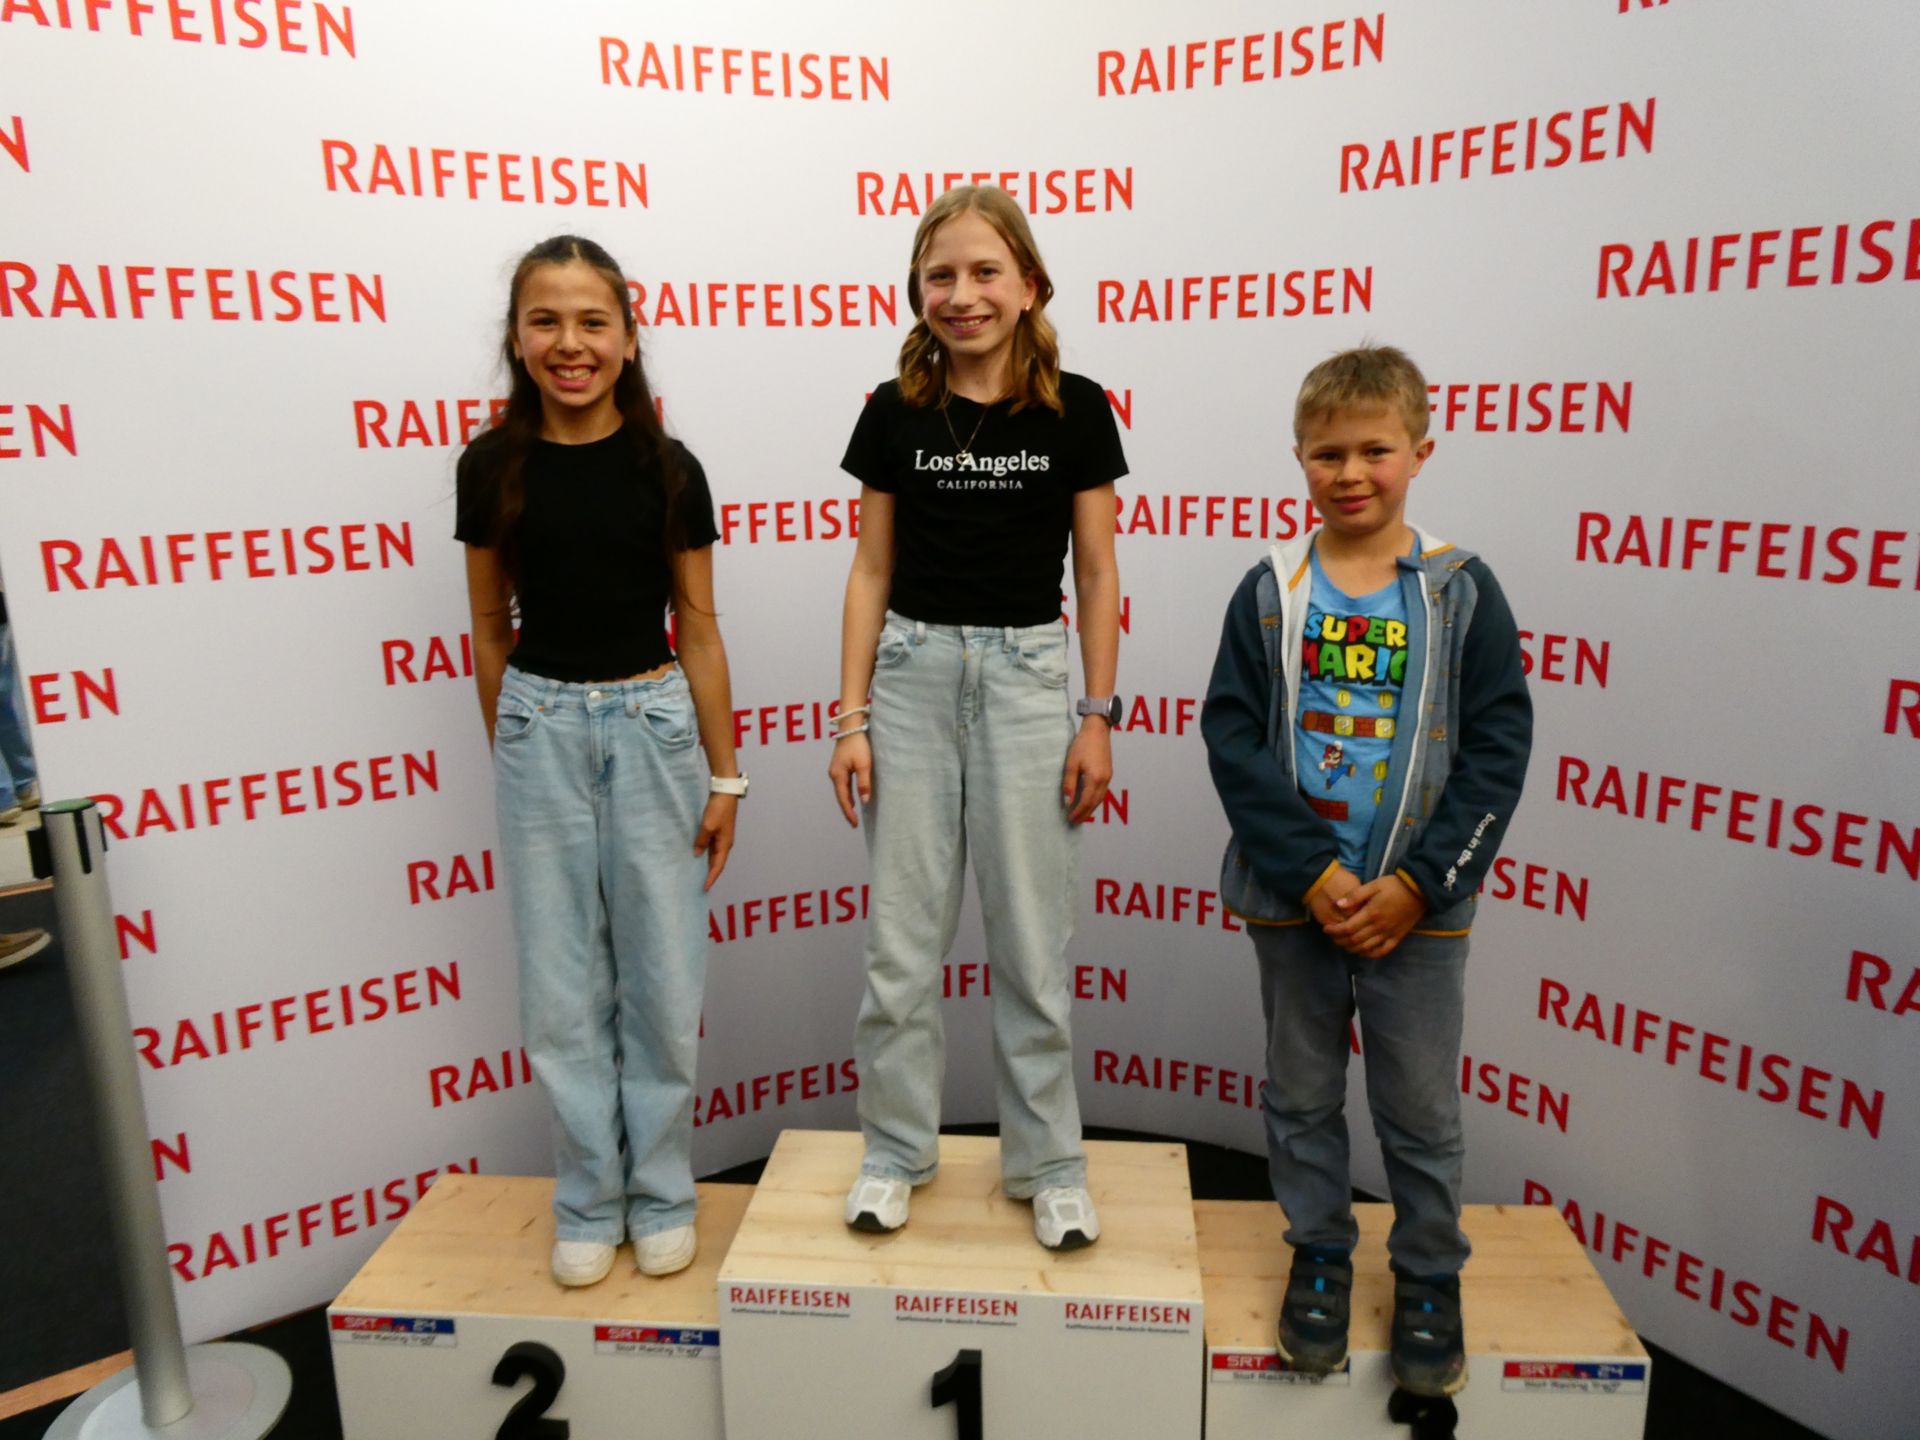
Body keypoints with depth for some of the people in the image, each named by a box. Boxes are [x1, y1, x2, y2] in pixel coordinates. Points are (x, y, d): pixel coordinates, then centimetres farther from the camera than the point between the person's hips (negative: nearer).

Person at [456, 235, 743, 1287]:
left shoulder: (667, 469, -3)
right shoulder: (493, 466, 0)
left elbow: (697, 626, 1)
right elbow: (489, 625, 8)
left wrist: (724, 775, 1)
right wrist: (508, 751, 11)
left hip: (651, 724, -1)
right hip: (540, 730, 1)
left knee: (660, 975, 6)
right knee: (563, 983, 9)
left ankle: (661, 1196, 26)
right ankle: (588, 1204, 26)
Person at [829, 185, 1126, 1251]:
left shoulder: (1074, 410, -1)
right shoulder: (893, 413, 3)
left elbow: (1096, 575, 2)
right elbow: (870, 574, 5)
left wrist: (1098, 717, -3)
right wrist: (851, 718, 0)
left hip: (1026, 678, -1)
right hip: (912, 676, 2)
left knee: (1032, 944, 6)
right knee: (902, 942, 7)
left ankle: (1047, 1166, 24)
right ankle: (895, 1151, 27)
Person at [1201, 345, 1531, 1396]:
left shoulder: (1461, 591, -3)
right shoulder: (1271, 591, -2)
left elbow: (1498, 750, -6)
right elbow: (1231, 736, -7)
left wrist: (1417, 884, -13)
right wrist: (1311, 874, -14)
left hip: (1417, 905, -1)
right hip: (1292, 898, 1)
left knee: (1421, 1110, 11)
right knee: (1301, 1096, 15)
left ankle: (1429, 1278, 34)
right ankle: (1319, 1256, 37)